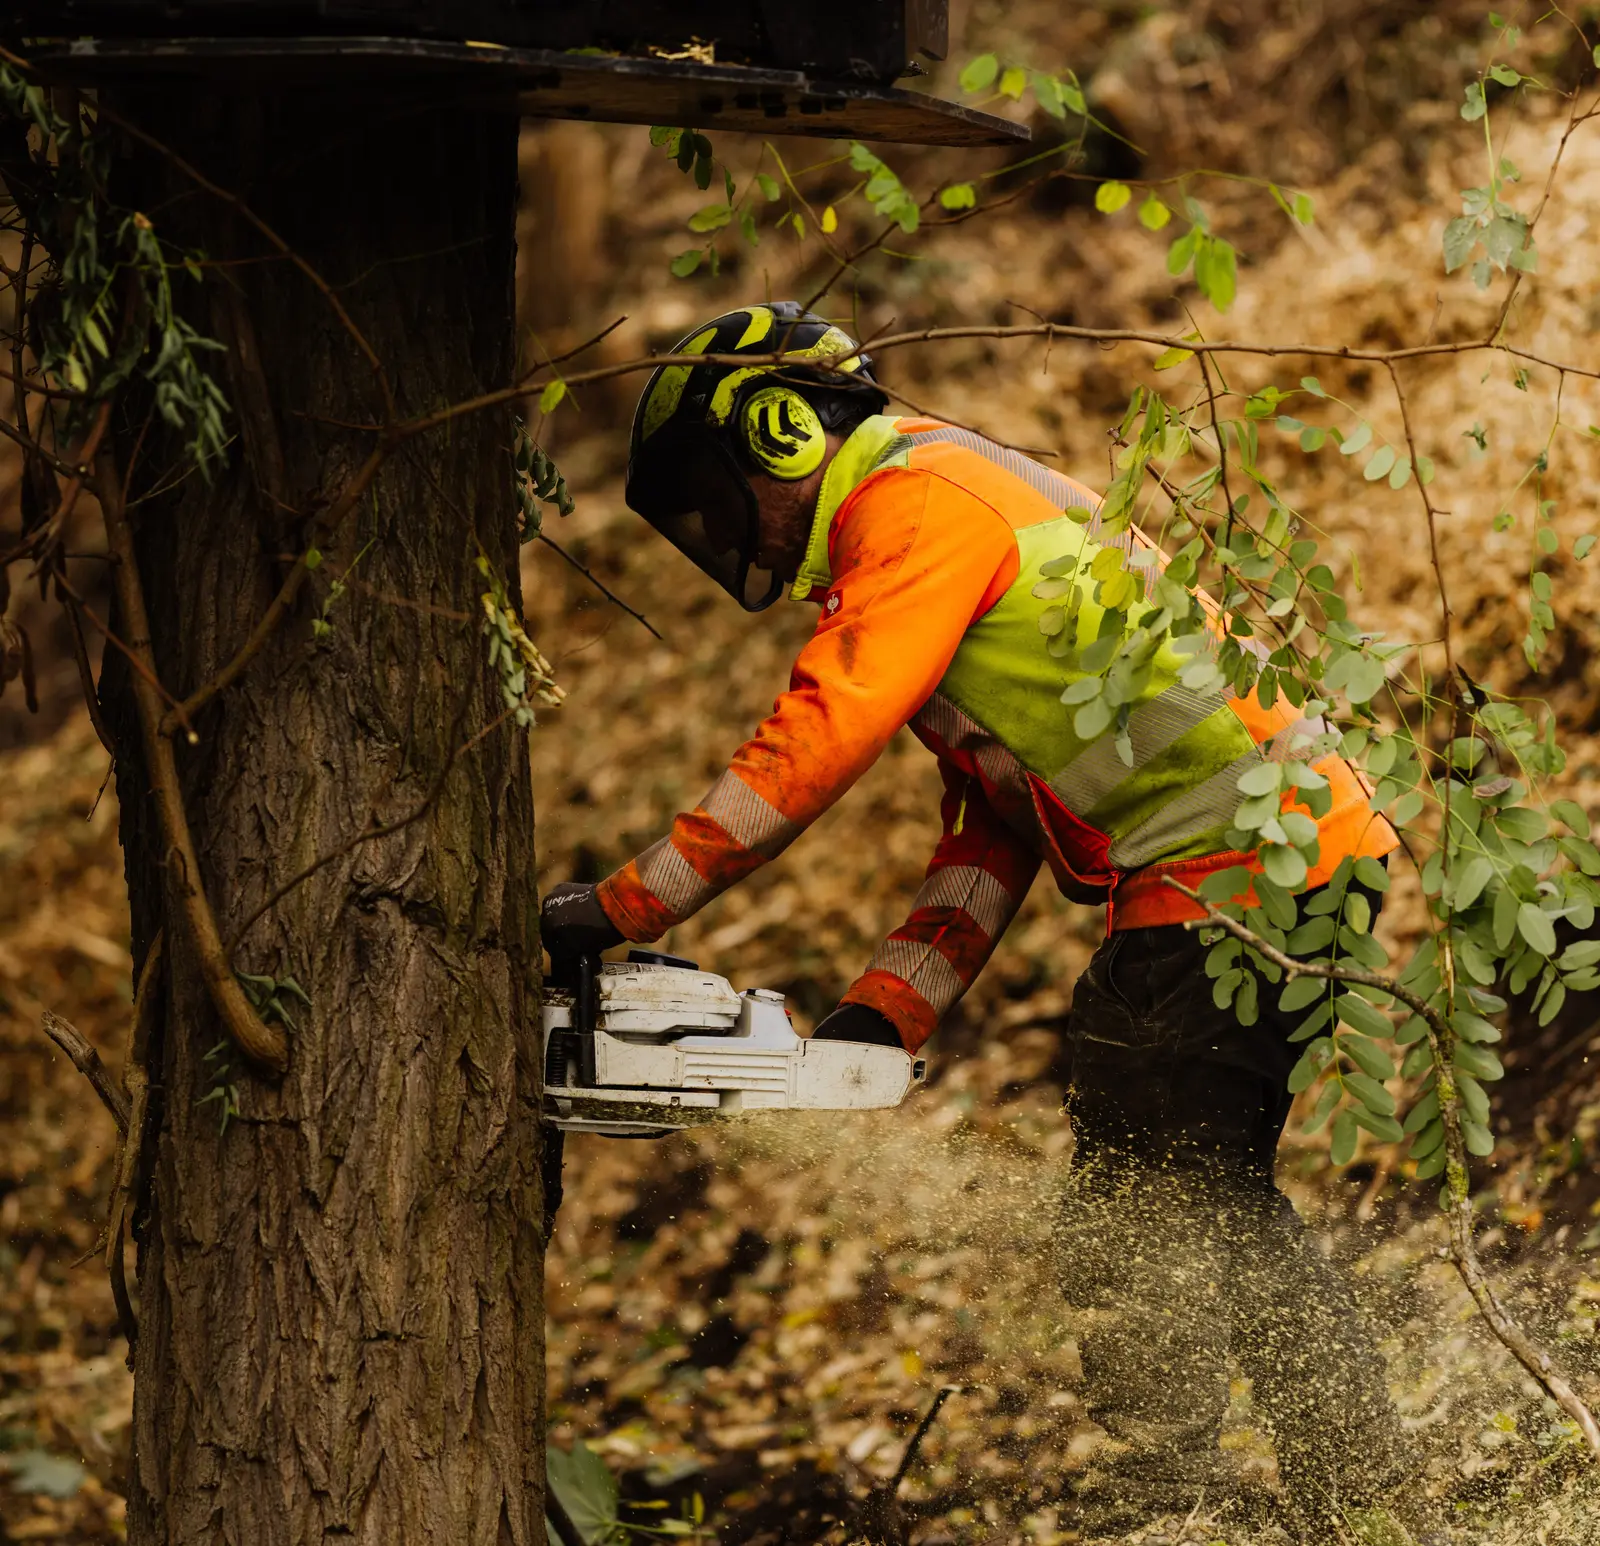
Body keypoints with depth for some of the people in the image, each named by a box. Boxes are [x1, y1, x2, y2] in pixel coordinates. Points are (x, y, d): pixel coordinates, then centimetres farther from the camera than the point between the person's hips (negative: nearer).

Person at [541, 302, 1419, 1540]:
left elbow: (816, 742, -20)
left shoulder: (914, 500, -8)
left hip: (1240, 861, -10)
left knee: (1140, 1217, -7)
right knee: (1210, 1193, 18)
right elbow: (993, 830, 19)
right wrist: (885, 1014, 10)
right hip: (1287, 864, 10)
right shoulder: (961, 513, 23)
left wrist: (626, 907, -18)